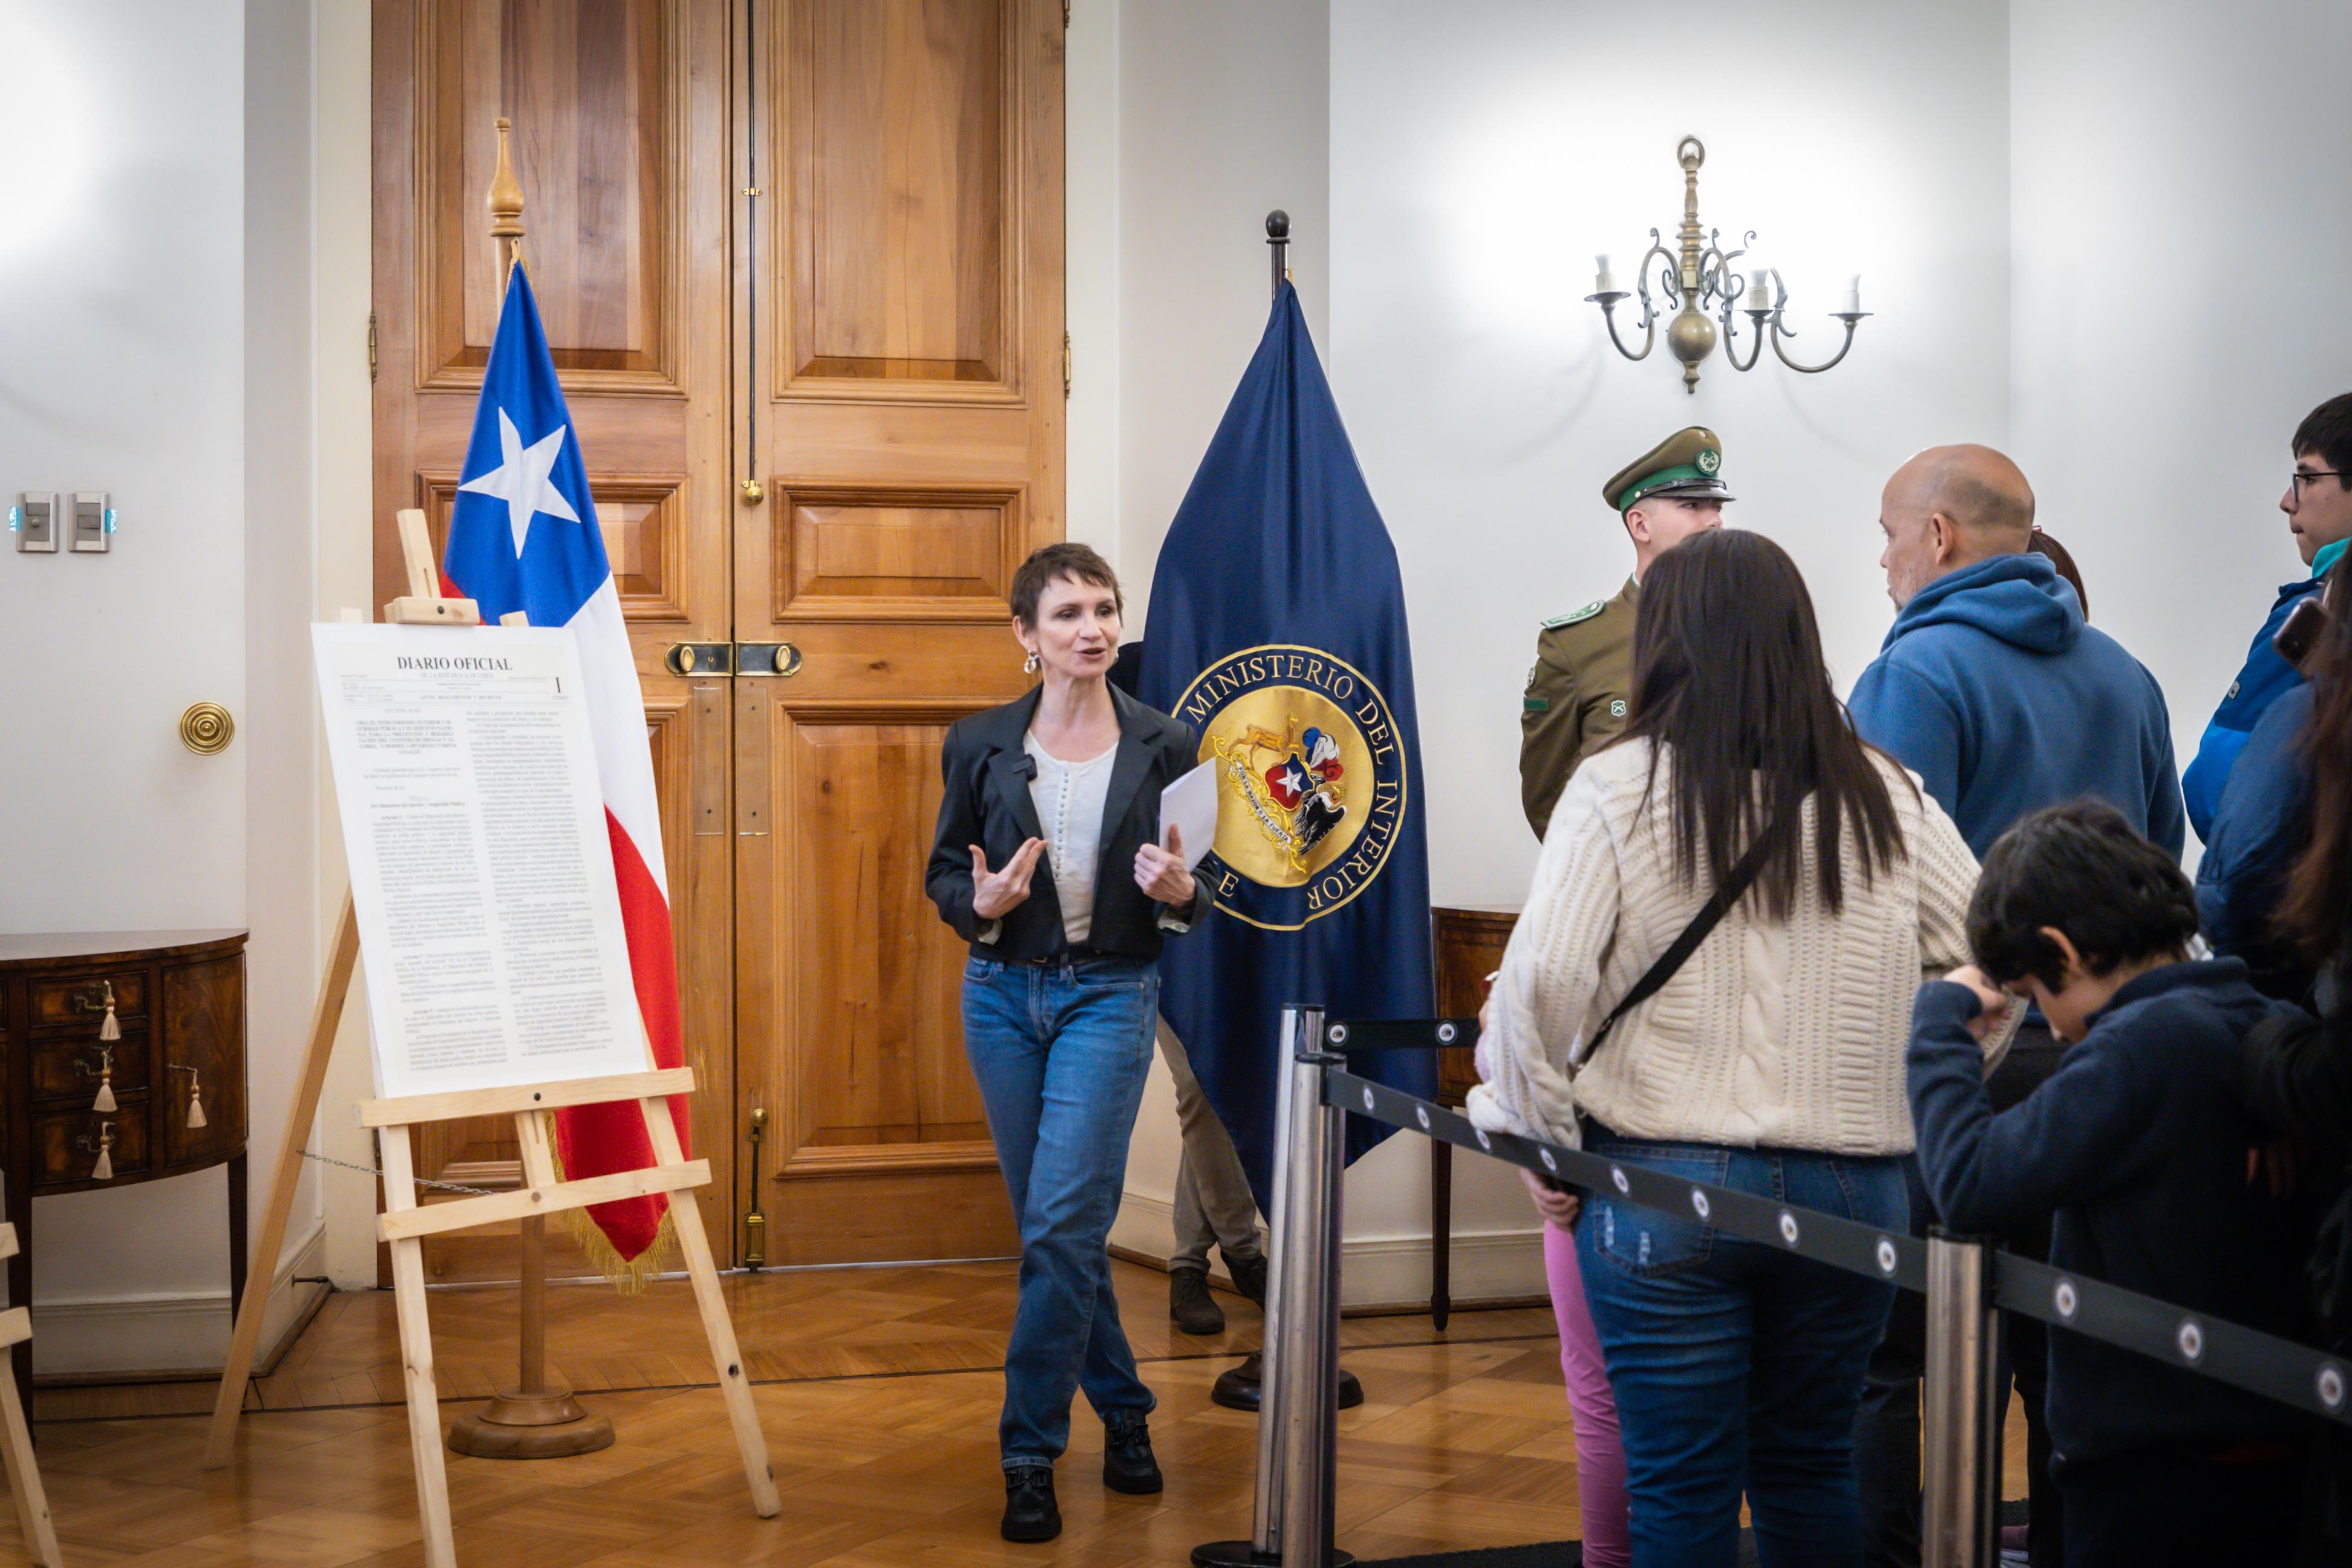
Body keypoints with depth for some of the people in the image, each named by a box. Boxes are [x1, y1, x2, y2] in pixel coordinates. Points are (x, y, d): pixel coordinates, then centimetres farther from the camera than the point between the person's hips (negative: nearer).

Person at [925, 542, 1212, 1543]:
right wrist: (982, 903, -15)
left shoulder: (1163, 748, 0)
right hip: (1003, 993, 2)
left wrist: (1180, 891, -17)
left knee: (1061, 1226, -11)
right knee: (1054, 1226, 10)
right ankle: (1122, 1412, 29)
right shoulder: (981, 744, 2)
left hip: (1110, 996, -2)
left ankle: (1030, 1456, -1)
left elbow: (1195, 894, 6)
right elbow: (942, 874, 7)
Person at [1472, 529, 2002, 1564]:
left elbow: (1540, 983, -13)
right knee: (1811, 1470, 17)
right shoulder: (1886, 798, 4)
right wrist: (1939, 1113, 14)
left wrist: (1541, 1139, -1)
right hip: (1852, 1187, 3)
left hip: (1663, 1194, -3)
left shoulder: (1618, 790, -7)